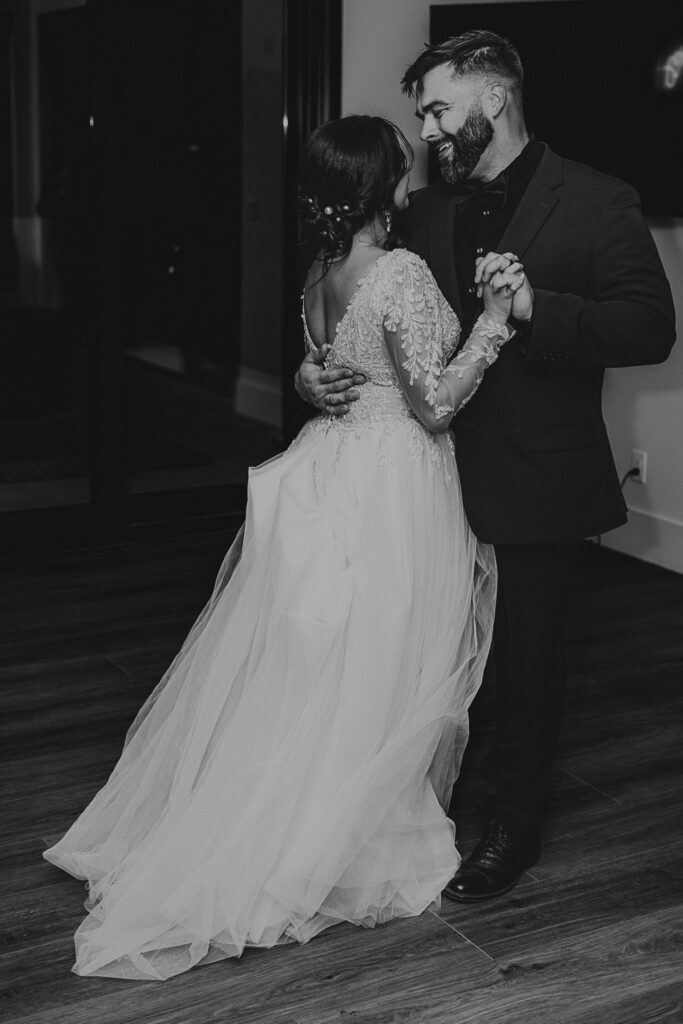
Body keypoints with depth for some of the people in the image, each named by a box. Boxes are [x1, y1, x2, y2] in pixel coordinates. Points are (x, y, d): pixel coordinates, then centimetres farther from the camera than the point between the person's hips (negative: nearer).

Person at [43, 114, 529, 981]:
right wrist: (492, 318, -15)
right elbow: (437, 400, -17)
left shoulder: (321, 273, 7)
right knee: (371, 675, 5)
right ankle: (353, 846, 20)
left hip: (330, 470, 8)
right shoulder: (402, 273, -17)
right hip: (390, 483, -8)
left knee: (298, 667, 17)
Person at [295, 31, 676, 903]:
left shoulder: (596, 204, -8)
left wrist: (538, 306, -27)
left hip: (534, 480, -4)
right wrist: (314, 373, -10)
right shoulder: (426, 211, 7)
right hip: (439, 468, 5)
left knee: (528, 658, 10)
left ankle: (511, 828, 28)